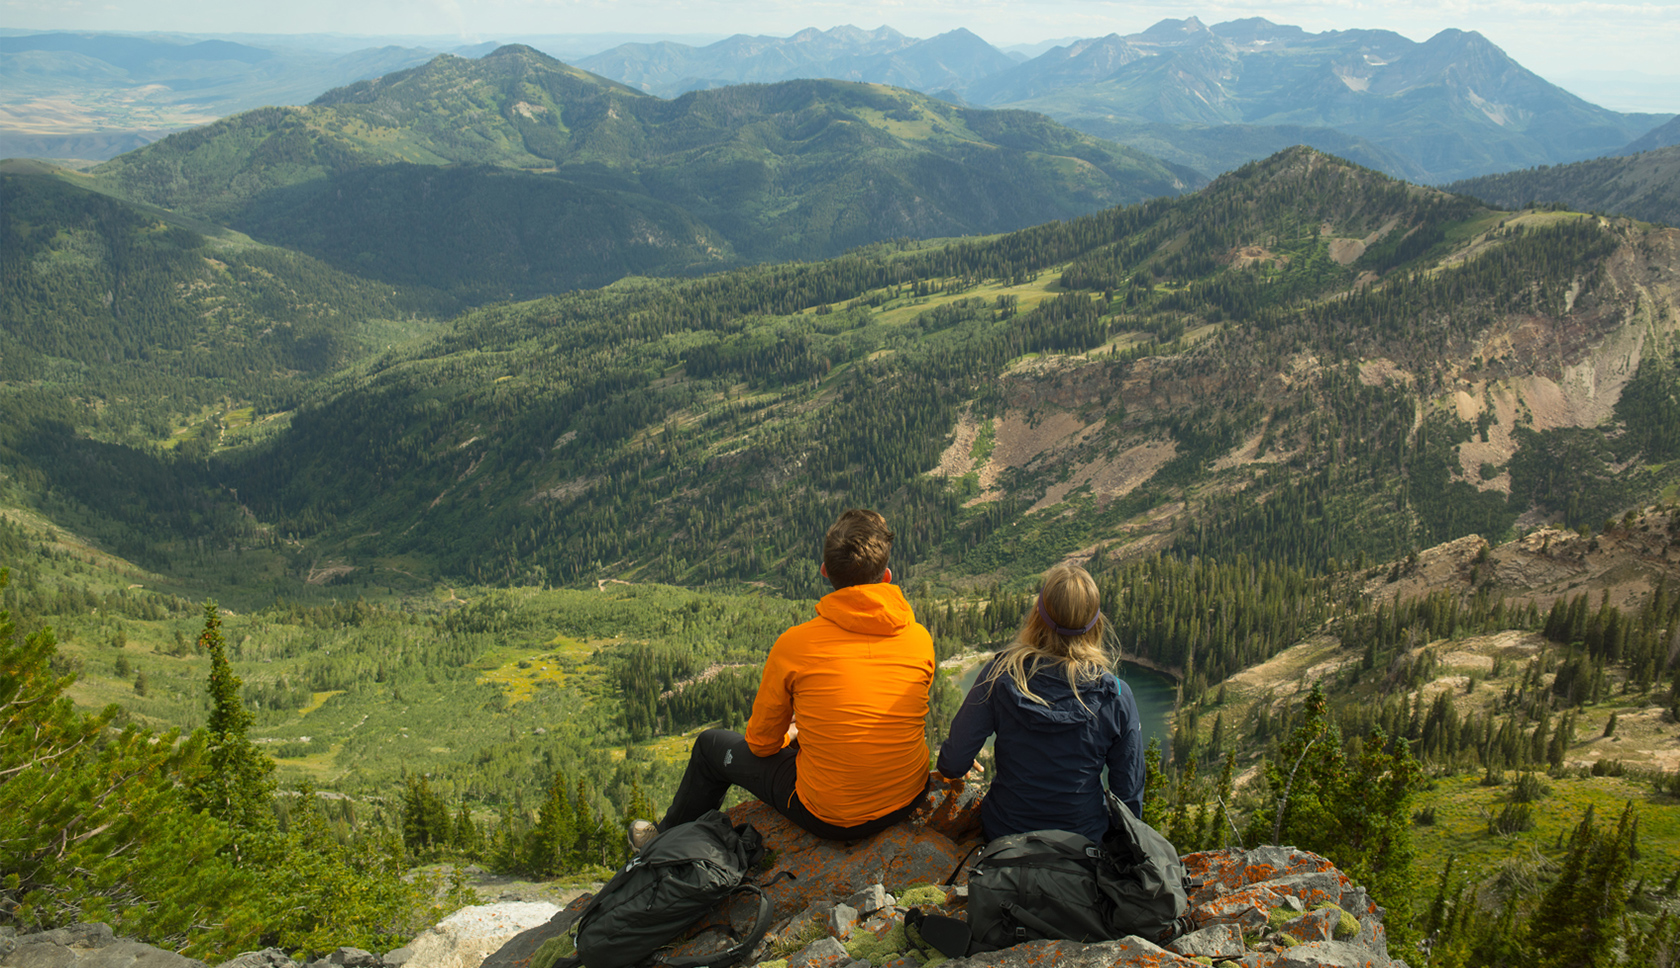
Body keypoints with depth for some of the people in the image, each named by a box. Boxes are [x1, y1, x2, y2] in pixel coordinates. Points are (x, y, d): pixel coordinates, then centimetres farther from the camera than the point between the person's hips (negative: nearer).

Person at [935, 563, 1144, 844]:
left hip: (1003, 834, 0)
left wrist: (949, 767, 10)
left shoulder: (1001, 675, -20)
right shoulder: (1117, 697, -18)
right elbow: (1129, 793, -8)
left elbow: (952, 766, -15)